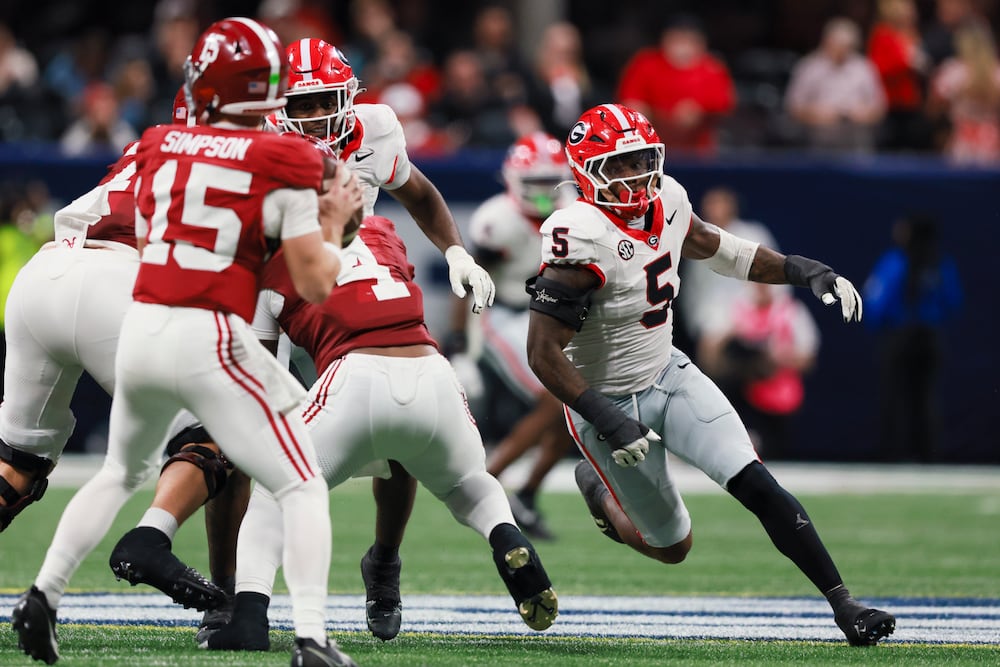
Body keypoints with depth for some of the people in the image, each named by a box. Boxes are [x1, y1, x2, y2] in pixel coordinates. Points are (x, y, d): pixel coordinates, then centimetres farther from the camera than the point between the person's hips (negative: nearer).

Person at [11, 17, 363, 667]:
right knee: (302, 488, 4)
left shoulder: (160, 149, 8)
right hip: (211, 342, -5)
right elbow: (316, 284, -5)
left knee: (123, 472, 30)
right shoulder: (282, 166, -6)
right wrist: (333, 220, 13)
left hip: (141, 329, 5)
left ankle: (42, 598, 27)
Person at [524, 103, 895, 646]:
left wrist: (805, 271, 9)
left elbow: (711, 248, 17)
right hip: (611, 404, -5)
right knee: (672, 547, 9)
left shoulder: (665, 203, -6)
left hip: (669, 375, 5)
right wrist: (609, 423, -31)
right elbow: (543, 354, -28)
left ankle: (843, 602, -9)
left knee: (758, 486, -13)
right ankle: (598, 487, 38)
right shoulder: (583, 239, -28)